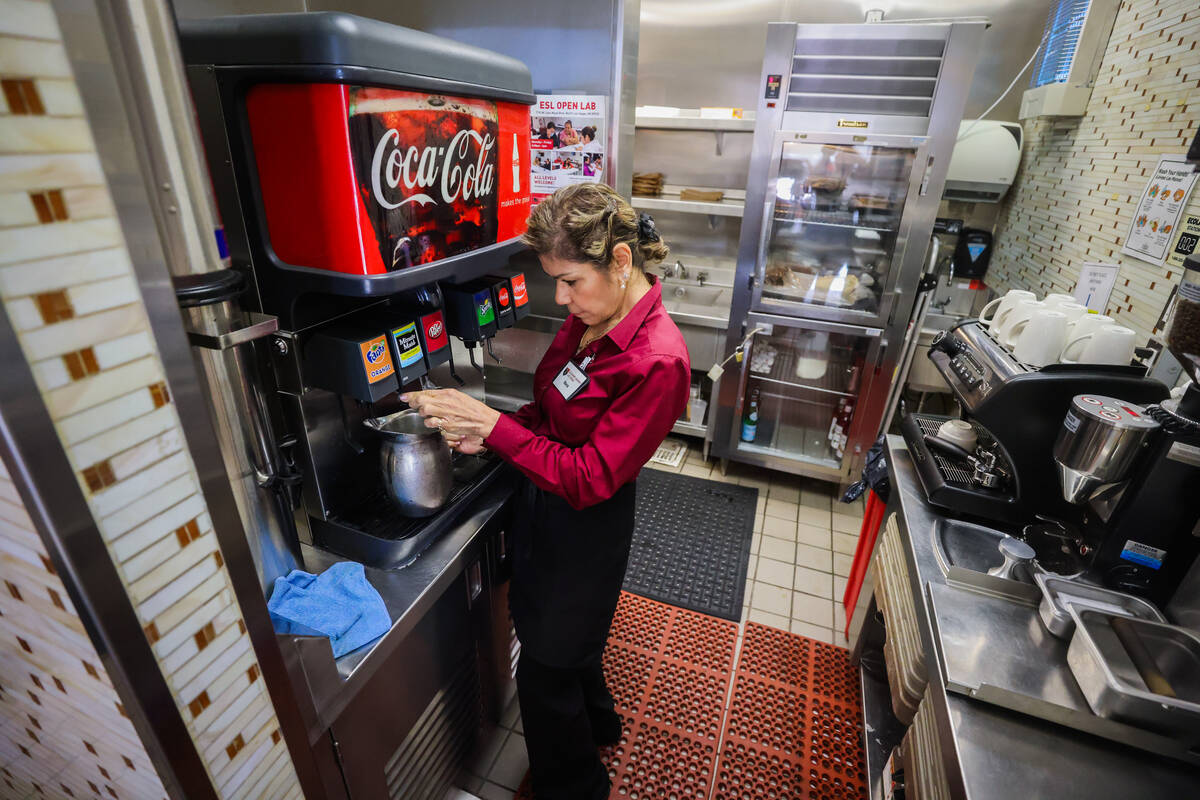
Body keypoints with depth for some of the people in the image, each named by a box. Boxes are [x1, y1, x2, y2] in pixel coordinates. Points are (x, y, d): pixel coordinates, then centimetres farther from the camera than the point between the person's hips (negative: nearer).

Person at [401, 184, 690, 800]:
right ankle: (596, 723, 62)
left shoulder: (657, 361, -30)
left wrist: (487, 421, -27)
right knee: (566, 638, 30)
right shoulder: (589, 317, -6)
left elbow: (586, 479, -28)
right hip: (540, 502, 8)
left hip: (586, 527, -7)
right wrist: (486, 434, -10)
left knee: (545, 671, 15)